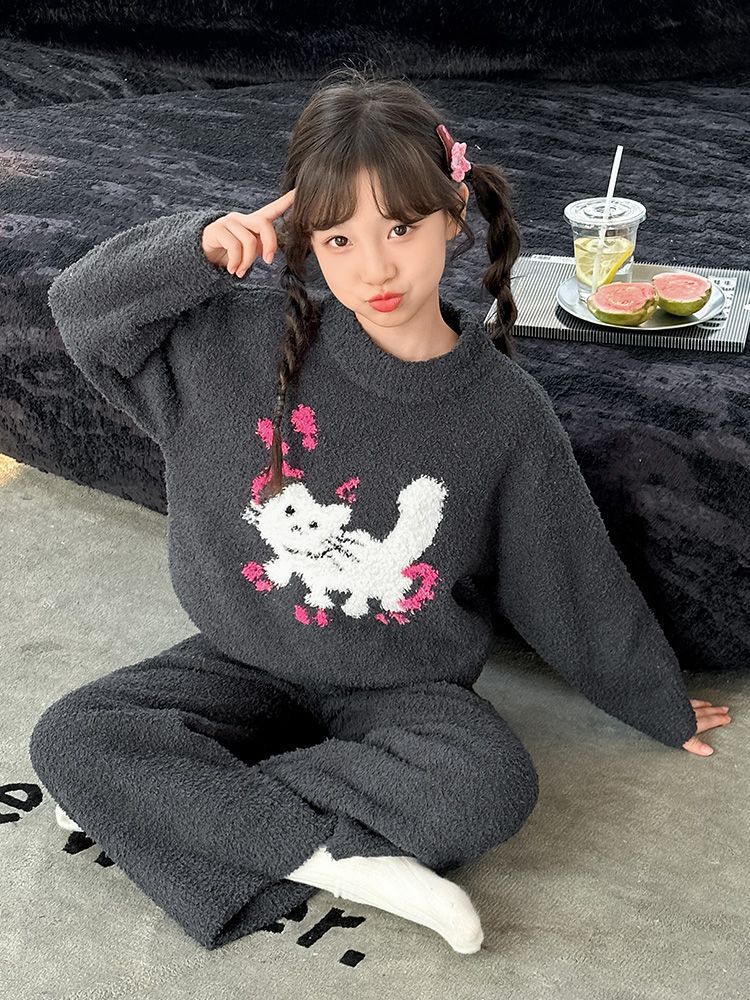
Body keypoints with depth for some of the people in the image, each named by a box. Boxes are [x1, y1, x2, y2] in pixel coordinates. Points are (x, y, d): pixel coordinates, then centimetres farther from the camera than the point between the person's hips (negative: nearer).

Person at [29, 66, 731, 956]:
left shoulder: (502, 411, -12)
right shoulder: (251, 342, -10)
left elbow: (578, 587, 0)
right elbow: (82, 306, -3)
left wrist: (667, 712, 12)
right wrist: (199, 247, -21)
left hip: (400, 691, -1)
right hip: (246, 665, 2)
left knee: (493, 786, -32)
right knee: (67, 737, -20)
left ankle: (187, 800, -17)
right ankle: (336, 857, -19)